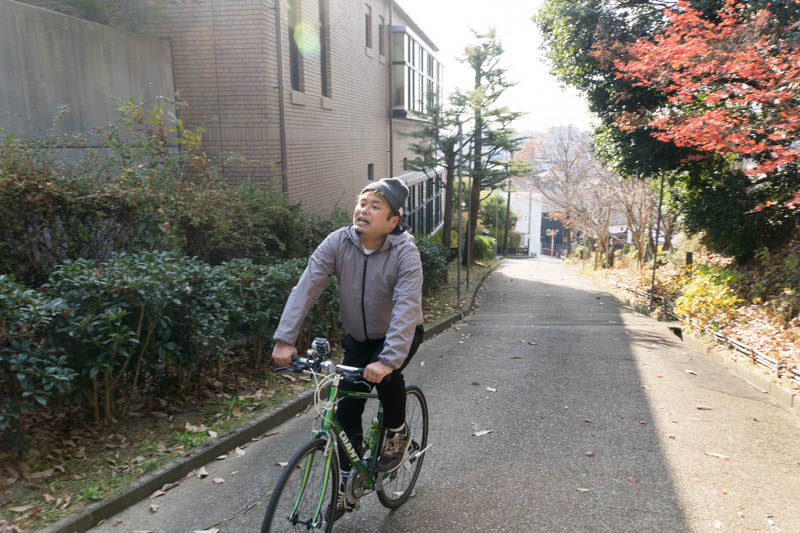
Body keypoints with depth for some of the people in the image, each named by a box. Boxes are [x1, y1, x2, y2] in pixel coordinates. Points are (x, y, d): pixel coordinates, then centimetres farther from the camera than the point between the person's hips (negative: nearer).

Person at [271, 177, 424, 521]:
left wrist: (388, 360, -46)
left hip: (400, 334, -3)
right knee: (347, 409, -2)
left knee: (386, 373, -32)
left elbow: (406, 309, -35)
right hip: (358, 337, 3)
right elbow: (306, 288, -23)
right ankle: (346, 483, 19)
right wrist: (285, 339, -32)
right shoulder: (338, 243, -18)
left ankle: (398, 434, 1)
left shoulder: (405, 252, -26)